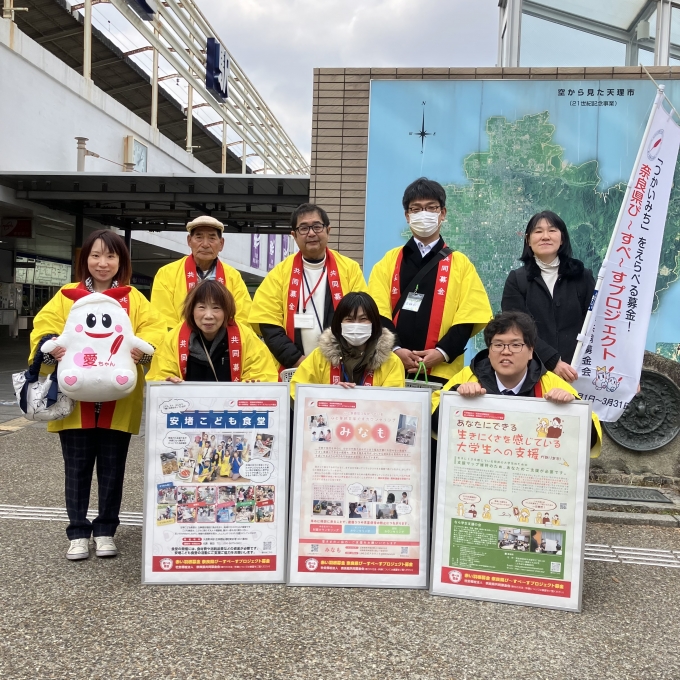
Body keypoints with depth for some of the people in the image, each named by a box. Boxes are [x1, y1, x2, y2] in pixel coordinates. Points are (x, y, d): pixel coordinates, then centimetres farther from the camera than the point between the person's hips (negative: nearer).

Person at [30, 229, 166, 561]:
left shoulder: (134, 298, 7)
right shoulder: (66, 296, 7)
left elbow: (155, 330, -3)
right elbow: (44, 327, 0)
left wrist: (142, 349, -22)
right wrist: (51, 346, -21)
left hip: (118, 402, 0)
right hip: (76, 400, 0)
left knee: (112, 468, 9)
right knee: (77, 468, 8)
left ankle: (105, 530, 24)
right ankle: (78, 533, 21)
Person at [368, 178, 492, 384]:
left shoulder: (461, 263, 9)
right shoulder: (389, 261, 10)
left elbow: (467, 317, 0)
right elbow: (379, 312, 1)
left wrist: (442, 353, -14)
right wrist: (395, 349, -14)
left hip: (442, 370, 0)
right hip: (393, 365, 1)